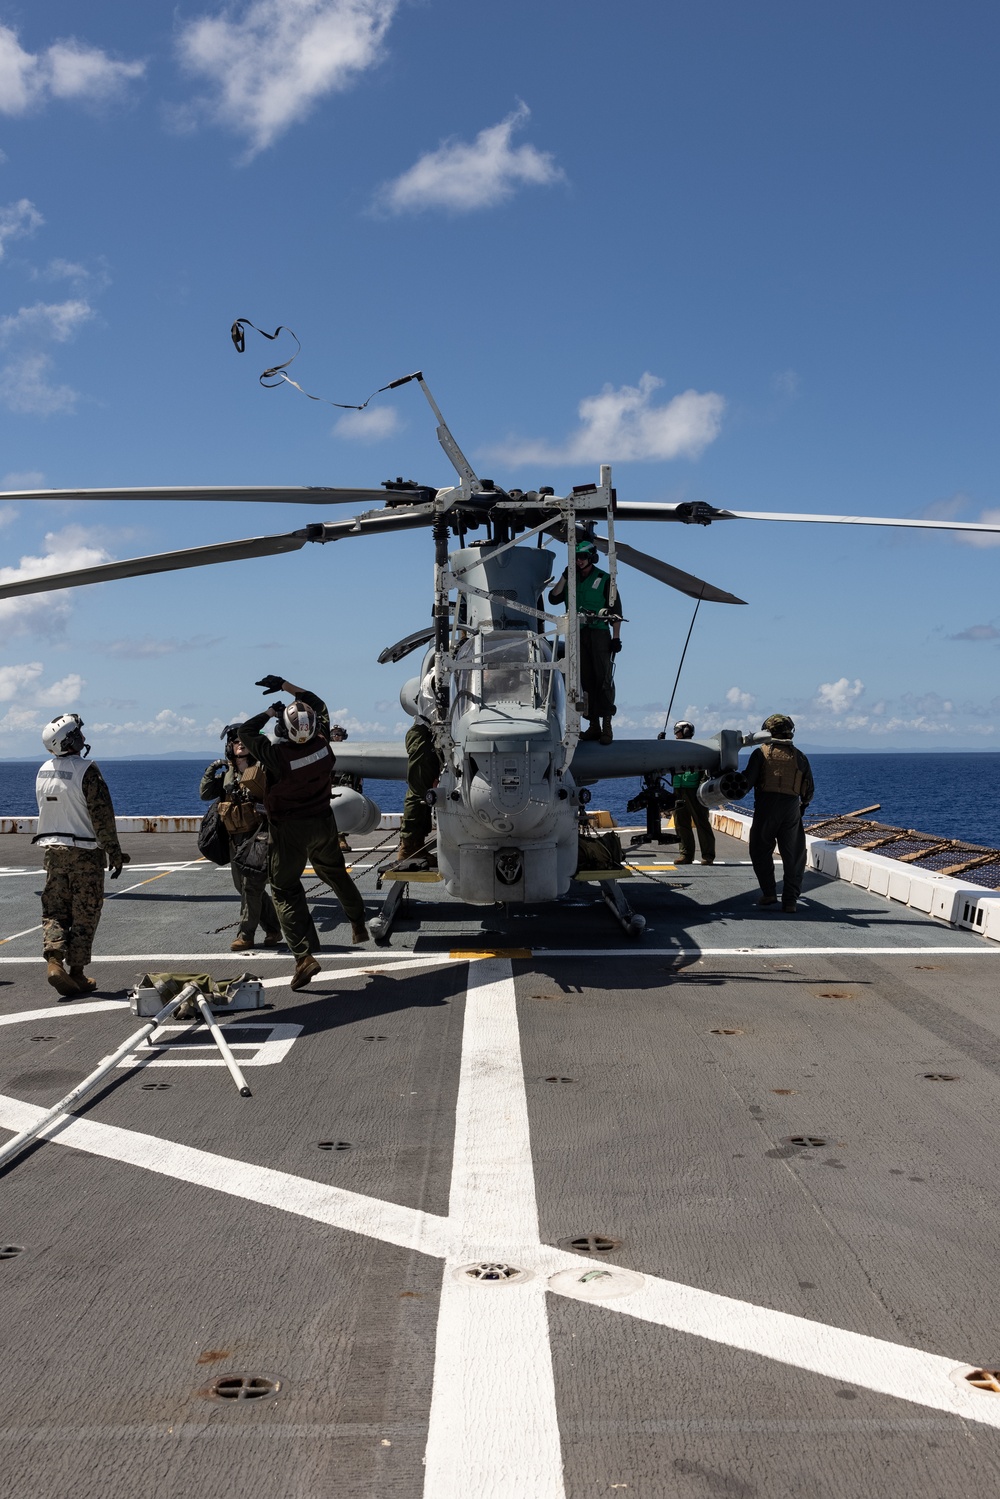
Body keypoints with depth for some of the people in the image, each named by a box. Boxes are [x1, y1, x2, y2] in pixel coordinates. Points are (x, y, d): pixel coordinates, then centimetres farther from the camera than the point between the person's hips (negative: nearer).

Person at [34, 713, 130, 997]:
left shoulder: (43, 771, 5)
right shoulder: (86, 771, -16)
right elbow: (102, 816, -16)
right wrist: (115, 854, -10)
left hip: (52, 849, 6)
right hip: (85, 852, -6)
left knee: (54, 911, 11)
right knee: (84, 915, 4)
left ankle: (54, 961, -7)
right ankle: (77, 974, 8)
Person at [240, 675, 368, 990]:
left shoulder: (278, 756, -27)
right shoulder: (322, 743, -13)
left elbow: (246, 732, -12)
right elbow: (318, 704, 6)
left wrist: (271, 711, -3)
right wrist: (285, 685, 8)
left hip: (288, 830, -5)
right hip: (323, 824, 5)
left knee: (285, 890, 2)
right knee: (336, 874, 26)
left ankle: (303, 955, -10)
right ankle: (359, 925, 43)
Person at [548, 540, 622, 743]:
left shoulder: (605, 579, 2)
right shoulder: (572, 580, 16)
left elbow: (616, 611, 0)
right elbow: (553, 598, 6)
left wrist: (616, 637, -8)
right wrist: (564, 577, -3)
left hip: (600, 634, -5)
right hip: (579, 636, 5)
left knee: (603, 679, -9)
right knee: (586, 680, 5)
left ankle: (607, 726, -10)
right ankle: (594, 726, 10)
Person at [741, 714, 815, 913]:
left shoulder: (762, 752, 2)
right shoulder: (799, 756, 11)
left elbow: (748, 781, -7)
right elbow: (809, 789, 13)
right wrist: (802, 805, 29)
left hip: (766, 806, -2)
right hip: (792, 808, 3)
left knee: (761, 852, 12)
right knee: (793, 856, 7)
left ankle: (769, 893, 8)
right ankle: (789, 900, 3)